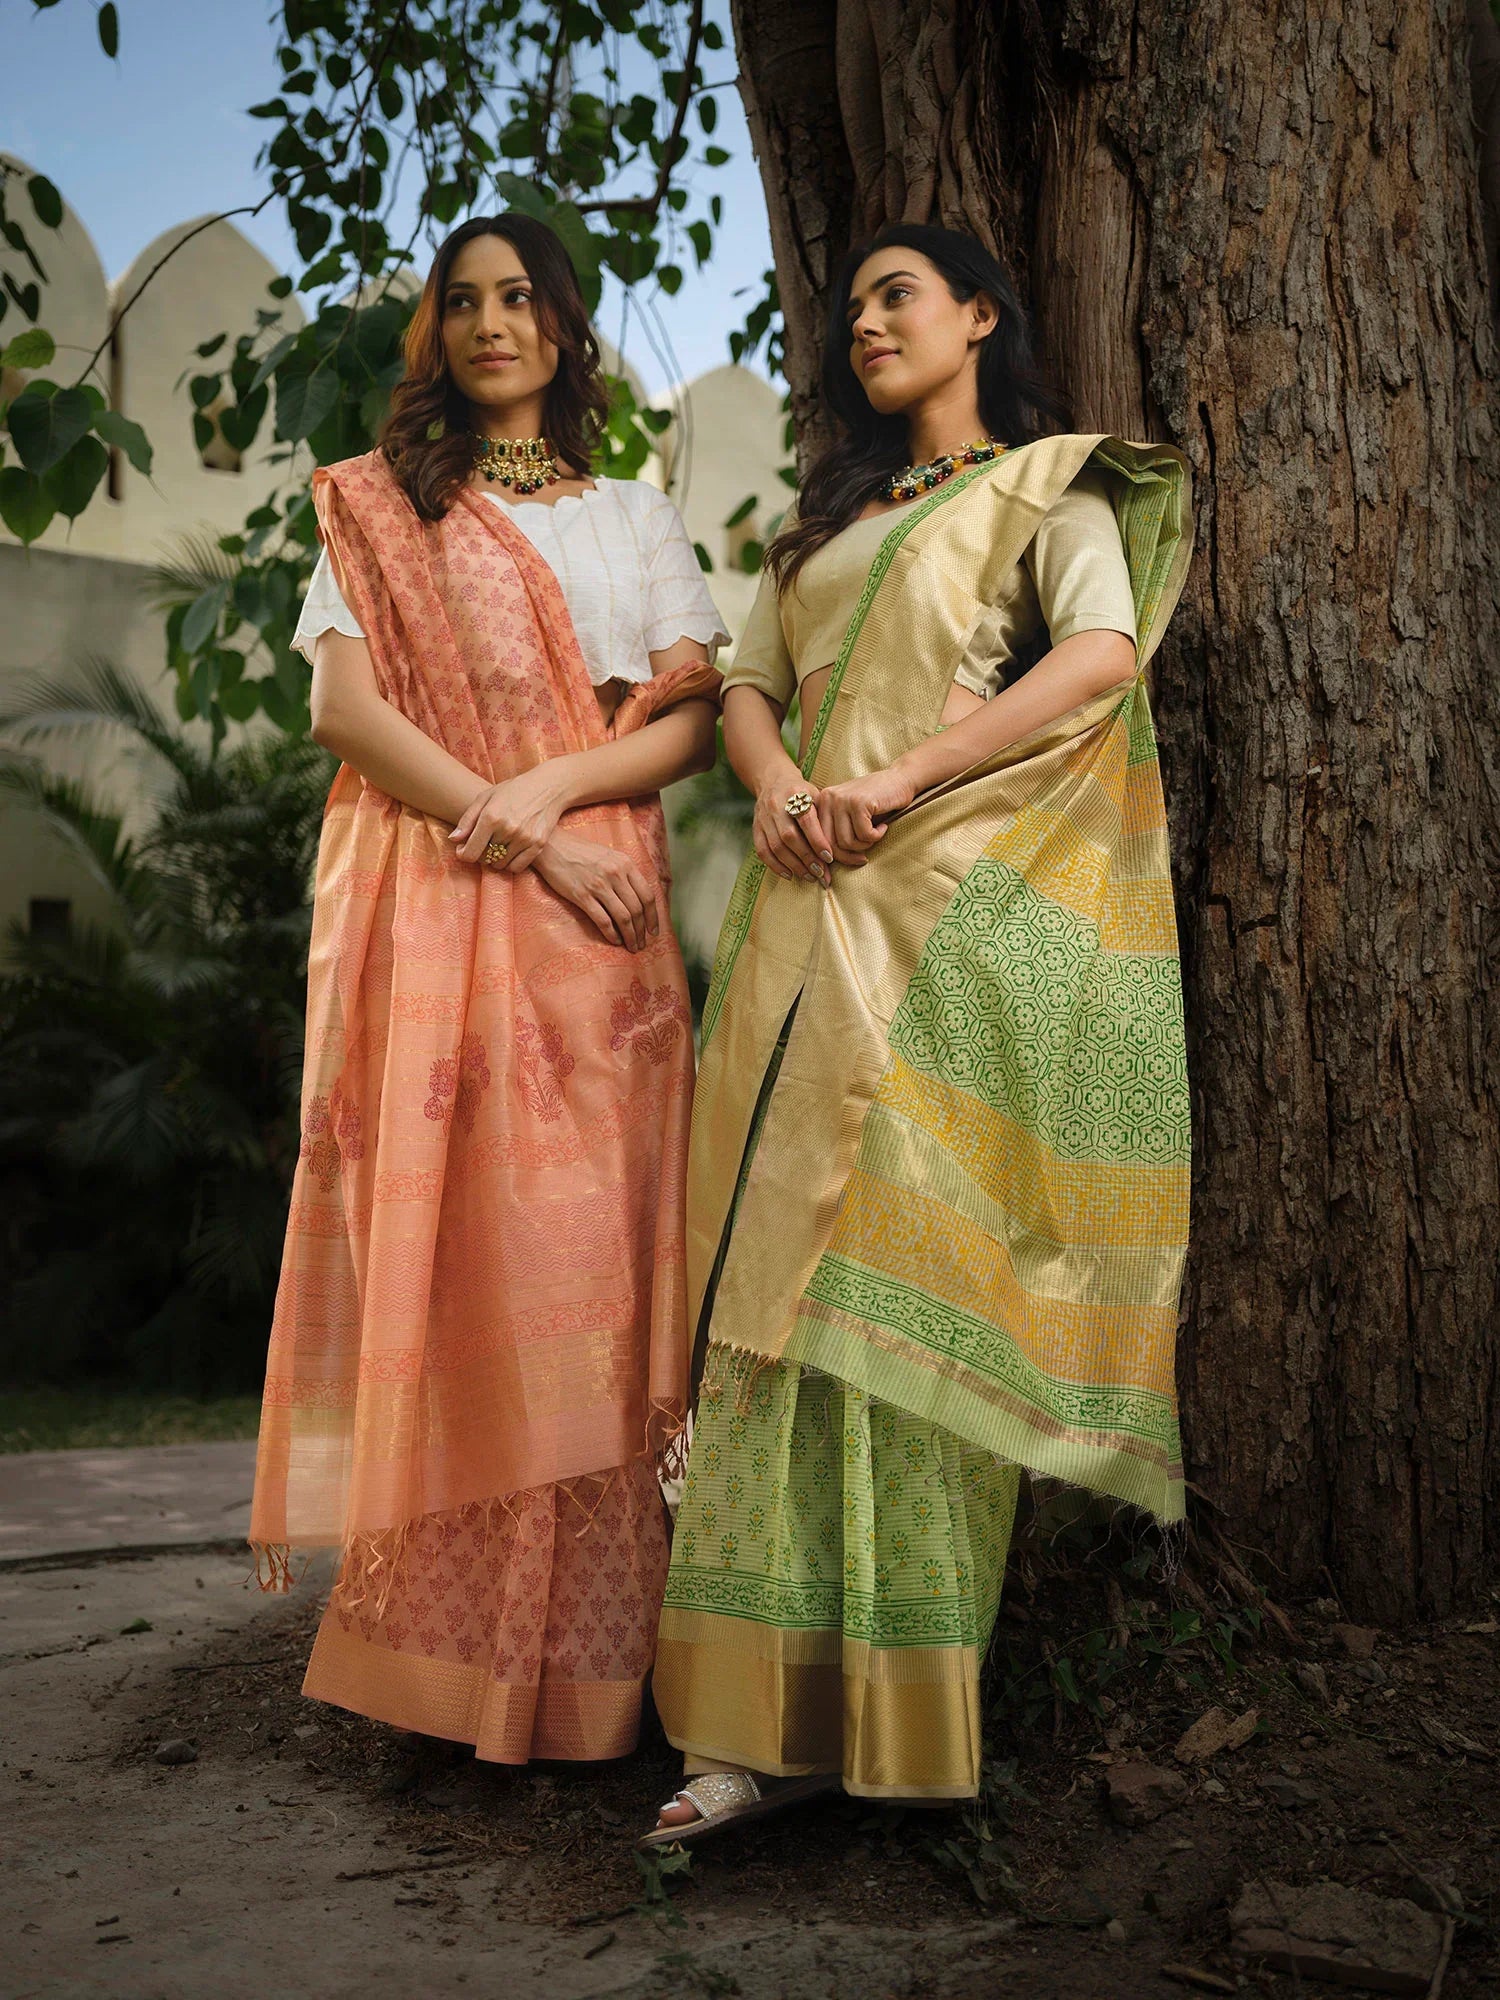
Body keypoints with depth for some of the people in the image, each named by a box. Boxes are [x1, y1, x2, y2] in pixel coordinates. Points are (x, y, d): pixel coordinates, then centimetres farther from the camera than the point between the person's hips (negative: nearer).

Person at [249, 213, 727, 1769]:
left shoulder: (635, 517, 20)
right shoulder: (377, 505, 15)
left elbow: (694, 720, 8)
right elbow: (343, 708, 0)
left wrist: (550, 785, -11)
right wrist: (520, 840, -10)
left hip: (595, 914, 1)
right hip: (425, 915, -1)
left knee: (583, 1254, -5)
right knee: (438, 1246, -7)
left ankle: (580, 1656, 1)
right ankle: (436, 1646, 1)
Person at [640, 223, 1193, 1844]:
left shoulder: (1046, 489, 10)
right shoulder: (828, 515, 28)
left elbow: (1102, 654, -9)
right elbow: (746, 684, 20)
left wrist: (903, 779, -15)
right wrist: (775, 782, -3)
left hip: (953, 903, -6)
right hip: (810, 908, 6)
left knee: (903, 1270, -12)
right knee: (785, 1269, -2)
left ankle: (898, 1715, -8)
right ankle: (779, 1714, 1)